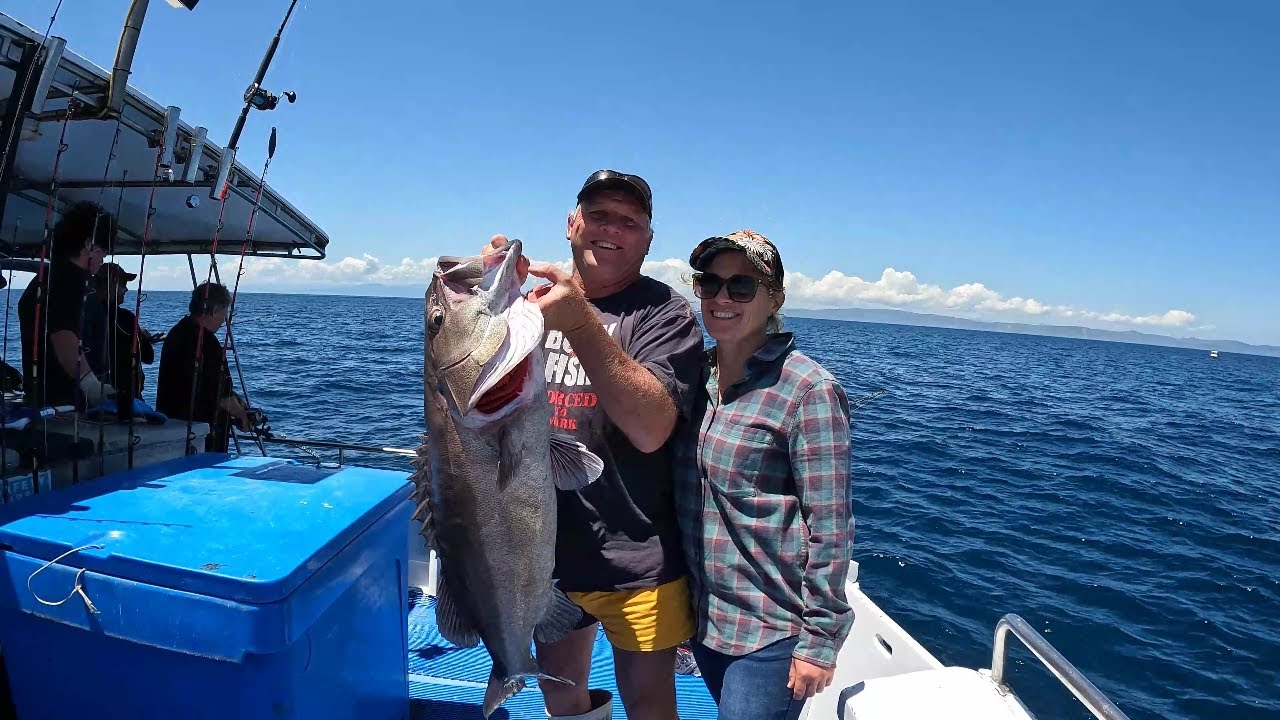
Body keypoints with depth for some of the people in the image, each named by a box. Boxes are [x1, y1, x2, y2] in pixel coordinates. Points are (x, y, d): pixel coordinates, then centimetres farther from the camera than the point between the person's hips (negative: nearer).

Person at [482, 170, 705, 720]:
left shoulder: (665, 313, -9)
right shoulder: (532, 299, 4)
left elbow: (651, 428, -24)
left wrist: (581, 323, -34)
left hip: (637, 566, -4)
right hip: (544, 552, 4)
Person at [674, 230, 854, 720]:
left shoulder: (808, 390, -16)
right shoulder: (696, 376, 2)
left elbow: (830, 528, -15)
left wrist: (819, 640, -13)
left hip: (772, 631, -6)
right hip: (704, 618, 6)